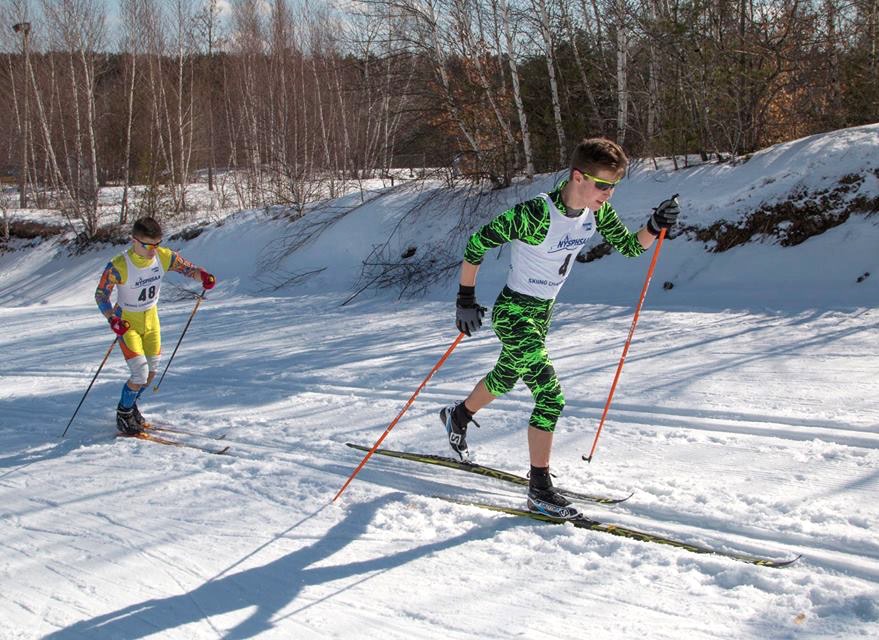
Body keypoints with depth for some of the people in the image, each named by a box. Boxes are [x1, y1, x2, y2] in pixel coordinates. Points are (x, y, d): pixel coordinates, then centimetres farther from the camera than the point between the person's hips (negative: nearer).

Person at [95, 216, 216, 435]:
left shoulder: (164, 257, -15)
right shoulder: (118, 267, -27)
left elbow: (186, 267, -3)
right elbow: (101, 295, -17)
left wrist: (203, 276, -25)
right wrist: (112, 319, -33)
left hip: (151, 318, 5)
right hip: (127, 322, -5)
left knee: (152, 370, 12)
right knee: (140, 373, -13)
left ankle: (131, 404, 39)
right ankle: (123, 413, 13)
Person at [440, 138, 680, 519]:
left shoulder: (597, 211, -6)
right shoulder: (536, 214, -27)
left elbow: (629, 246, 5)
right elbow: (477, 244, -20)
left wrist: (656, 226, -16)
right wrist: (466, 299, -14)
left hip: (542, 313, 8)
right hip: (513, 314, -8)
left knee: (506, 379, 25)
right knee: (550, 395, -12)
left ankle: (458, 417, 50)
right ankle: (540, 490, -3)